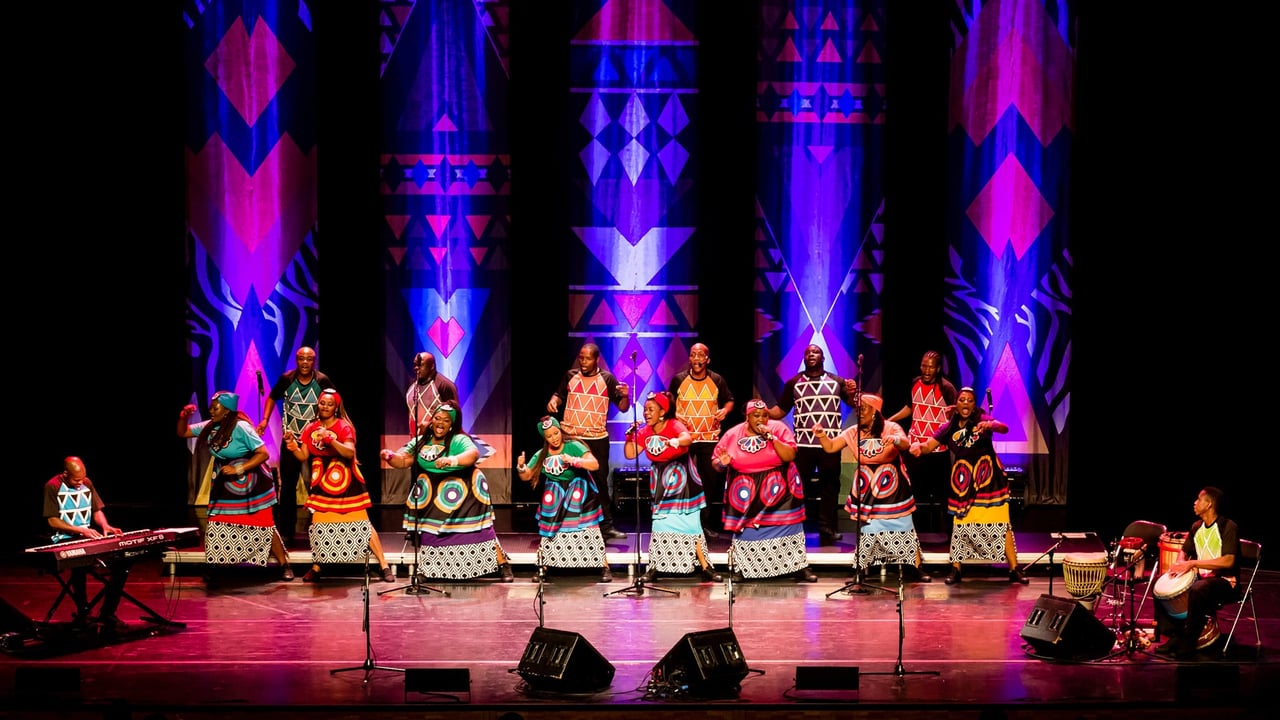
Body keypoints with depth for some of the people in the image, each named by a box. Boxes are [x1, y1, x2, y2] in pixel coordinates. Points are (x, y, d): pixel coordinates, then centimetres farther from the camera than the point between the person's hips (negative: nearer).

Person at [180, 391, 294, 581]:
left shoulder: (241, 427, -21)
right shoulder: (209, 427, -1)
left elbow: (263, 453, -22)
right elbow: (182, 433, 10)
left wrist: (238, 469, -27)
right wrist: (184, 417, -10)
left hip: (252, 485, -7)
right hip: (225, 487, 7)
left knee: (264, 527, -3)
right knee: (217, 529, 5)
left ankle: (285, 566, 5)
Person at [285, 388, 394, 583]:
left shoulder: (344, 427, -8)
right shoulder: (310, 429, 5)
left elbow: (350, 453, -23)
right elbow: (303, 457, 3)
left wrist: (330, 439, -35)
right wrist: (292, 446, -16)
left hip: (345, 482, -4)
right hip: (321, 483, 4)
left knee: (361, 523, -5)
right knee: (319, 524, 4)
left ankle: (384, 566, -3)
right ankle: (315, 568, 18)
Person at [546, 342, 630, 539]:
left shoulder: (607, 379, 0)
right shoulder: (570, 376, 5)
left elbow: (622, 407, 0)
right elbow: (560, 395, 17)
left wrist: (625, 396, -21)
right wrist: (553, 401, -5)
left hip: (597, 439, -2)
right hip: (570, 438, 2)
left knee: (600, 481, 2)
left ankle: (606, 526, 6)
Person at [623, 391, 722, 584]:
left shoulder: (674, 425, -15)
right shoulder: (644, 432, 1)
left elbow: (688, 438, -36)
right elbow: (630, 454, -2)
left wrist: (675, 442, -56)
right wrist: (630, 437, -16)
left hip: (682, 479, -4)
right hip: (660, 482, 4)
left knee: (691, 524, -6)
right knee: (660, 523, 4)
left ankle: (706, 568, 0)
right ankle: (654, 568, 10)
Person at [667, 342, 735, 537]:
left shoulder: (717, 380, 1)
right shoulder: (678, 379, -1)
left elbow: (729, 400, 13)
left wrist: (725, 410, -9)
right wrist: (674, 414, -10)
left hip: (710, 439, 1)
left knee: (709, 482, 6)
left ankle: (706, 523, 16)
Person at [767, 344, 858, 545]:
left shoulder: (837, 382, 9)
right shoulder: (793, 383, 10)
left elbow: (853, 404, 3)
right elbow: (781, 410, 7)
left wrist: (852, 393, -19)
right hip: (803, 444, 0)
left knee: (829, 487, 1)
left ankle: (827, 530, 3)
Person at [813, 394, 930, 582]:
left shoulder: (891, 428, -9)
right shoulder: (853, 432, 1)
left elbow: (906, 445, -25)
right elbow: (831, 447, -2)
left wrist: (895, 440, -47)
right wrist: (822, 436, -23)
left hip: (891, 488, -3)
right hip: (866, 491, 3)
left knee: (903, 529, 0)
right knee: (867, 531, 6)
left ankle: (917, 569, 8)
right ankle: (862, 572, 13)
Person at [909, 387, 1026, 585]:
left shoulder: (982, 419, -5)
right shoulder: (949, 427, 3)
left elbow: (1004, 428, -22)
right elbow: (929, 446, 0)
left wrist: (991, 425, -44)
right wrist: (918, 446, -24)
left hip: (988, 480, -2)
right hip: (963, 482, 2)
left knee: (1001, 525, -5)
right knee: (960, 525, 3)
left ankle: (1014, 570, 0)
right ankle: (956, 570, 12)